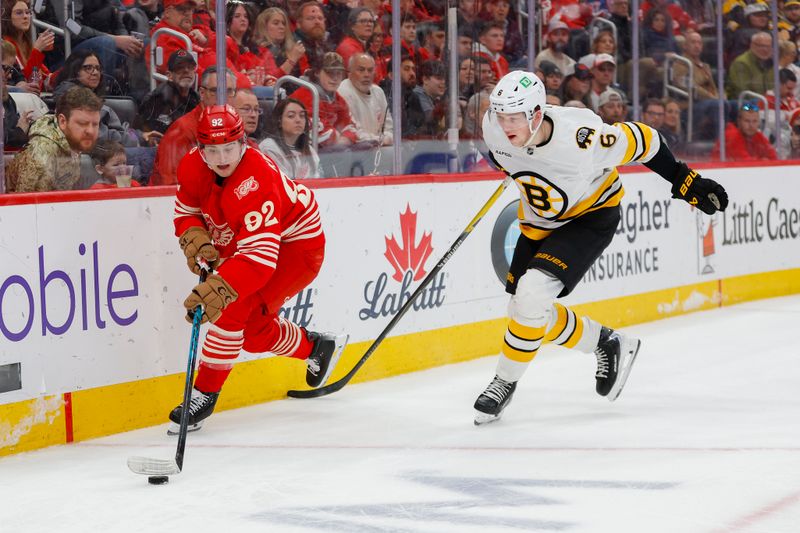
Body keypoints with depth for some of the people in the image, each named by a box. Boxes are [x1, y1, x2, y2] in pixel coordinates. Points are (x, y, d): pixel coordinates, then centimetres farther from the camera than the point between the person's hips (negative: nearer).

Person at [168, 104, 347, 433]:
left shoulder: (255, 185, -39)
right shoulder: (193, 167, -16)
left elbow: (260, 257, -47)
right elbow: (185, 212, 2)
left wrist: (218, 289, -60)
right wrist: (195, 240, -21)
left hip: (294, 247, -9)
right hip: (242, 242, 9)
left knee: (232, 307, -25)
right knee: (255, 332, 14)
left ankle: (205, 394, -14)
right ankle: (318, 348, 42)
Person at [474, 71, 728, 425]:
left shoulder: (580, 138, -36)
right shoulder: (495, 127, -22)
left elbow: (640, 140, -21)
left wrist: (687, 183, -15)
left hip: (591, 216, -6)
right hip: (540, 220, 6)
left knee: (532, 293, -24)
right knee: (526, 311, 5)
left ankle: (505, 382, -3)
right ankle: (607, 345, 27)